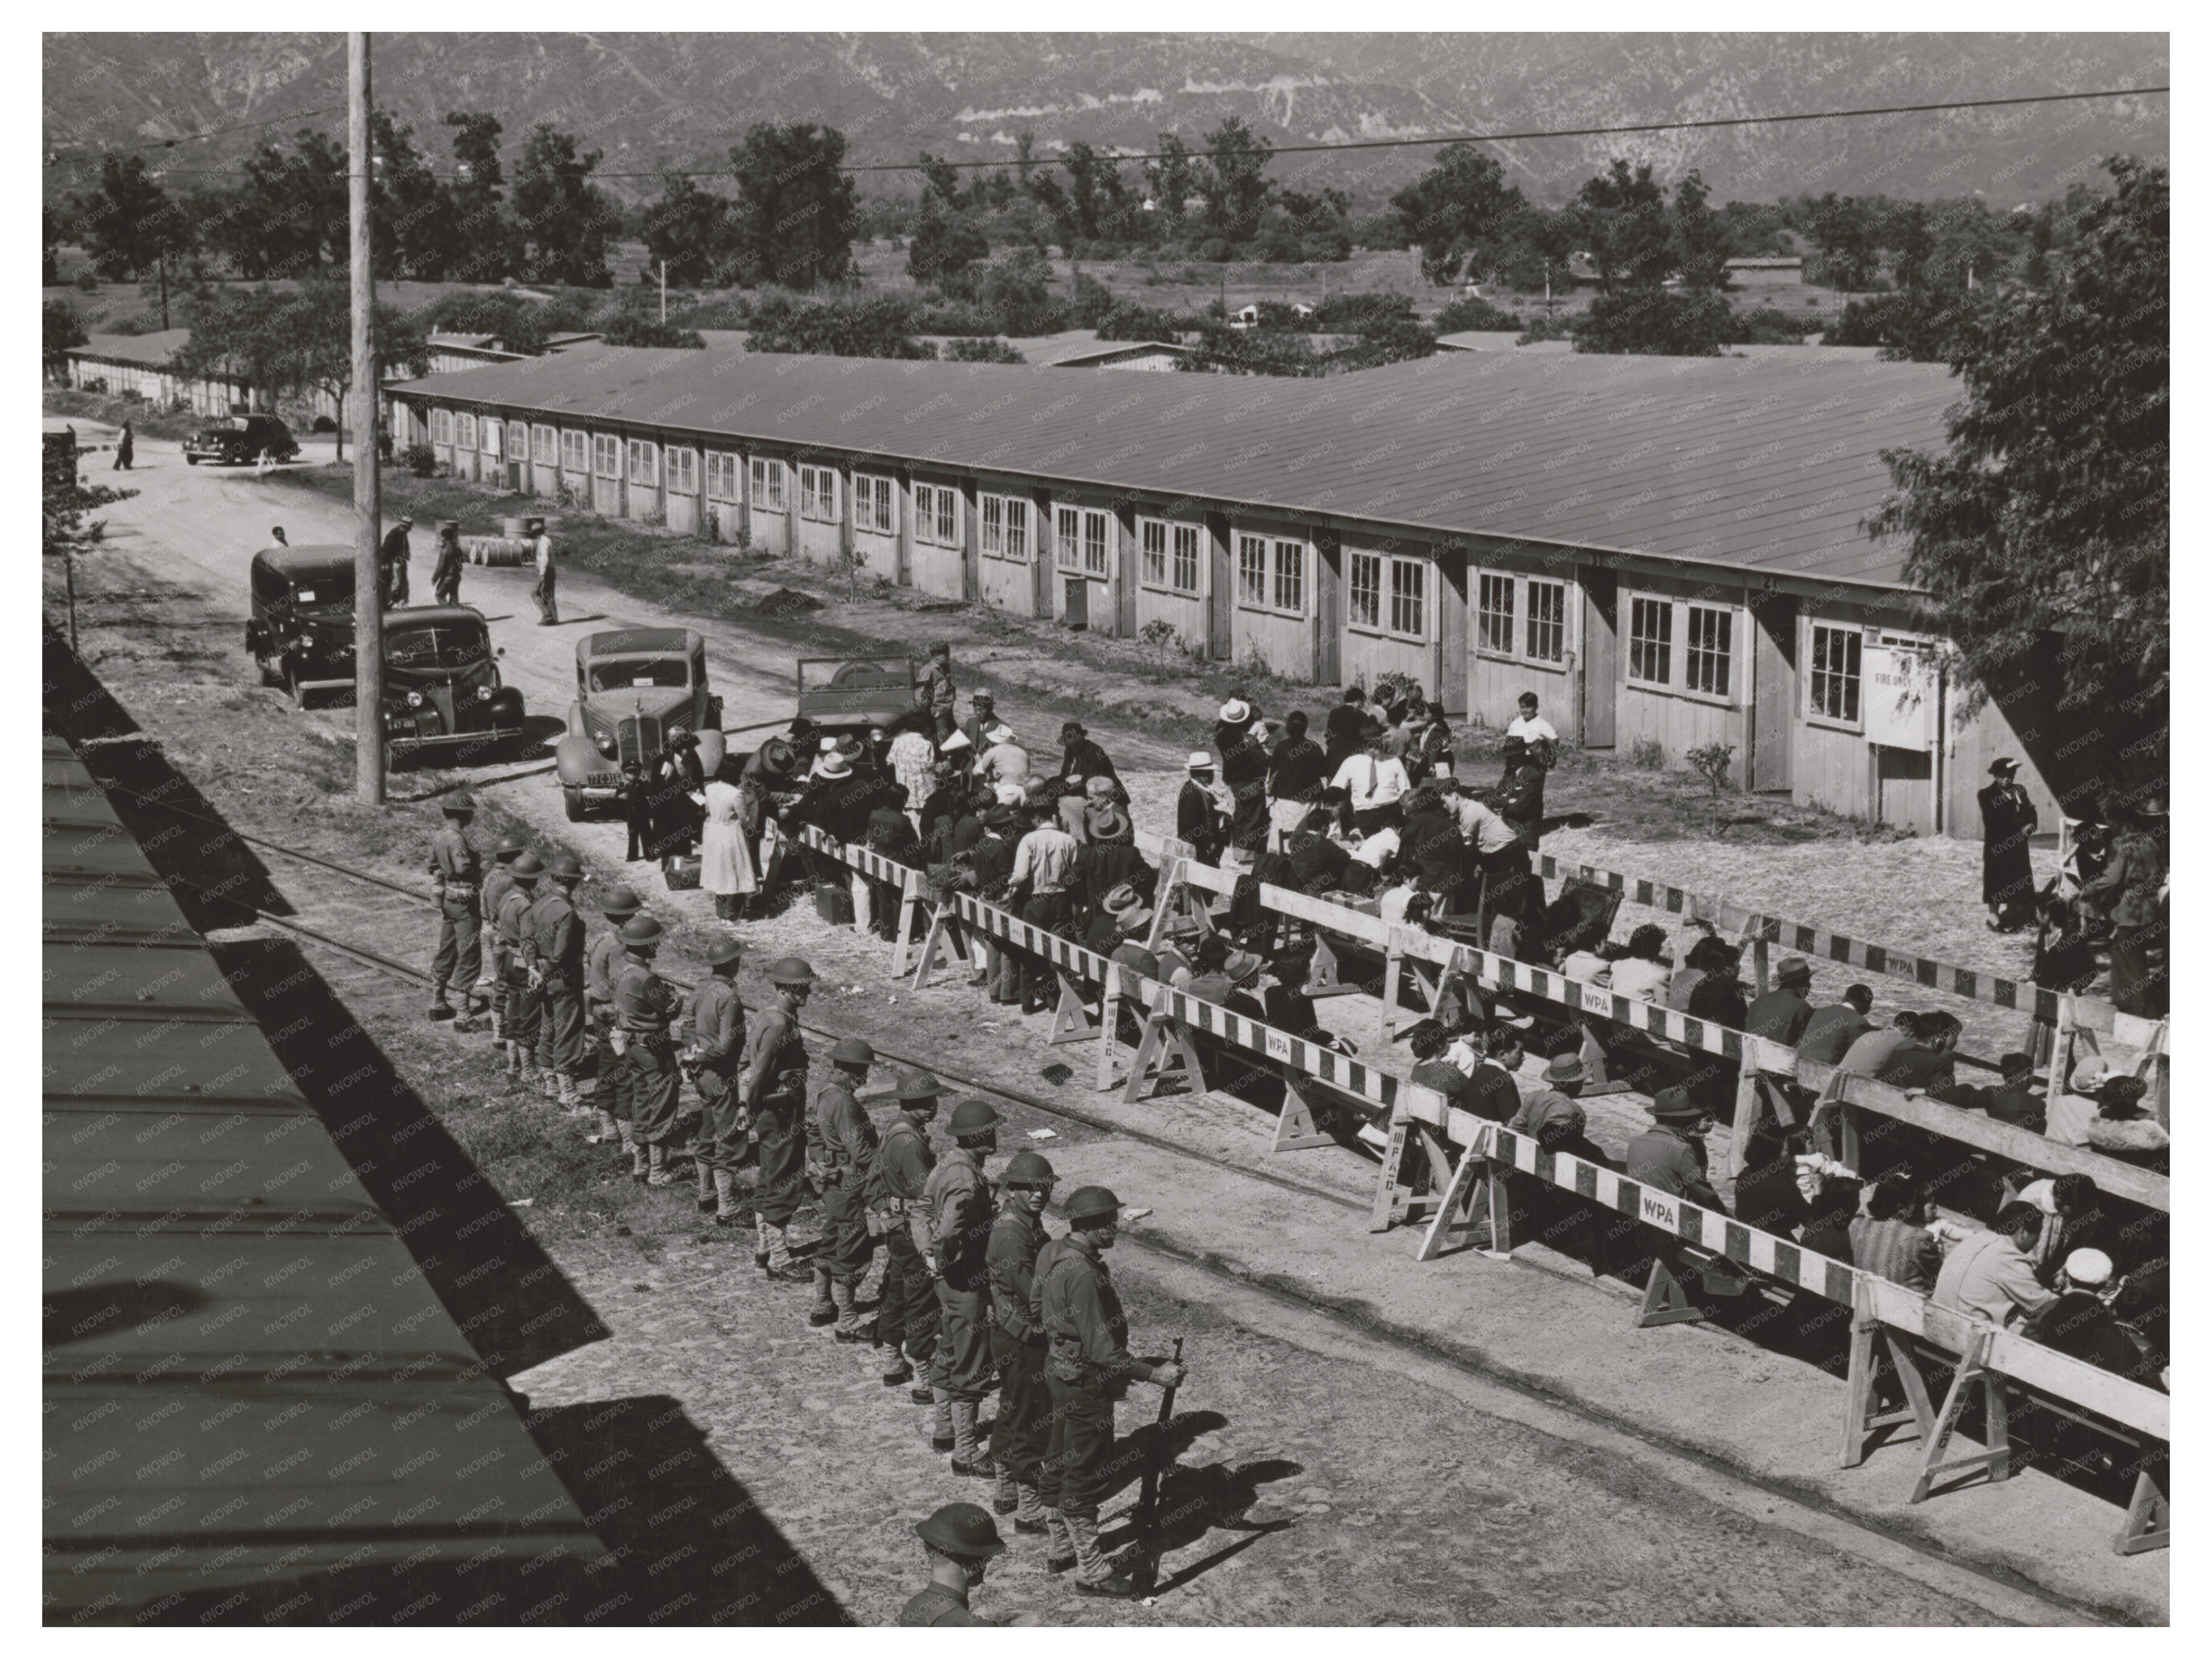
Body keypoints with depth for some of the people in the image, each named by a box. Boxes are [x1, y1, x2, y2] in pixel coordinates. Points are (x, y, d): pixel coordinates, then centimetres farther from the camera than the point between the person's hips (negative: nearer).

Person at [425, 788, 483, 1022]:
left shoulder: (439, 837, 6)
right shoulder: (457, 839, -22)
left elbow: (433, 866, 14)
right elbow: (463, 868, -30)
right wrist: (481, 867, -13)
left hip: (446, 900, 9)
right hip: (464, 902, -9)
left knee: (446, 951, 16)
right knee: (469, 953, 1)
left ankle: (437, 1002, 21)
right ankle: (465, 1004, 5)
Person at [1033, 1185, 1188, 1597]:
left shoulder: (1053, 1255, 1)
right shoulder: (1083, 1275, -29)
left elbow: (1036, 1309, 15)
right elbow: (1100, 1349, -28)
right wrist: (1153, 1374, -24)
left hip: (1059, 1371, 10)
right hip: (1085, 1382, -10)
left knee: (1061, 1463, 21)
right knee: (1088, 1474, 1)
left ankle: (1063, 1548, 36)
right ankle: (1091, 1571, 10)